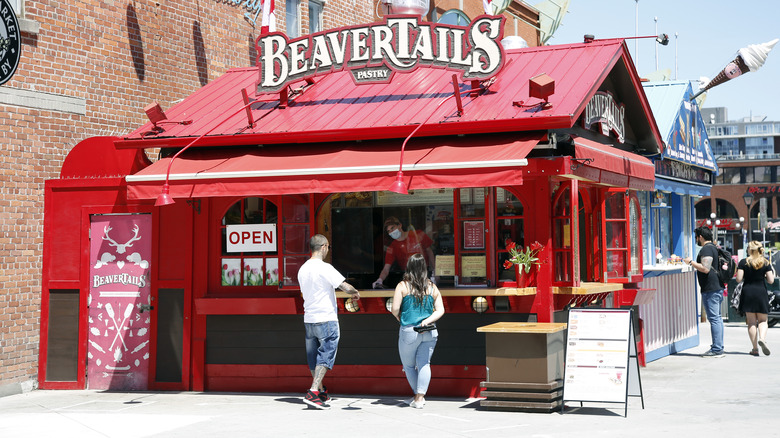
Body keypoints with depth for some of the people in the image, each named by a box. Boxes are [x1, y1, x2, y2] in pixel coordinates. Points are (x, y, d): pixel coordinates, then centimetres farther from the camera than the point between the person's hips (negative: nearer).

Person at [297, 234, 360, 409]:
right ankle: (313, 393, -14)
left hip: (308, 319, 7)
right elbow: (346, 286, -17)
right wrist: (356, 293, 4)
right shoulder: (325, 268, -14)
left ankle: (321, 392, 27)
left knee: (314, 358, 15)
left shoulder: (303, 269, 8)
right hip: (326, 319, -7)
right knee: (326, 356, -4)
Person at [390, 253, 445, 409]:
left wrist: (400, 318, 13)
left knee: (409, 365, 15)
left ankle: (418, 395, 20)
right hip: (430, 332, 3)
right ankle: (420, 397, -8)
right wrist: (427, 321, -5)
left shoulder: (402, 286, -4)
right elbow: (440, 310, 1)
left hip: (409, 332, -3)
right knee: (424, 364, 3)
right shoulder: (432, 287, 6)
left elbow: (395, 310, -7)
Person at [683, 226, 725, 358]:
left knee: (714, 318, -10)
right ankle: (719, 347, 19)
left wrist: (691, 262, -13)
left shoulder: (706, 249, -13)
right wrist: (695, 265, 28)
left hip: (710, 290, -11)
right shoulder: (714, 248, 18)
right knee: (717, 318, 14)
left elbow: (705, 269, -23)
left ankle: (717, 349, -10)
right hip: (718, 287, 11)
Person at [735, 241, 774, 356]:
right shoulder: (766, 263, -1)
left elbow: (739, 279, -7)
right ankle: (762, 339, -17)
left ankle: (755, 348, 4)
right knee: (762, 320, 11)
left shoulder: (743, 262, -4)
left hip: (748, 292, 0)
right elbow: (771, 280, -3)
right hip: (761, 292, 1)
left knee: (751, 321, 5)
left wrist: (738, 270, 12)